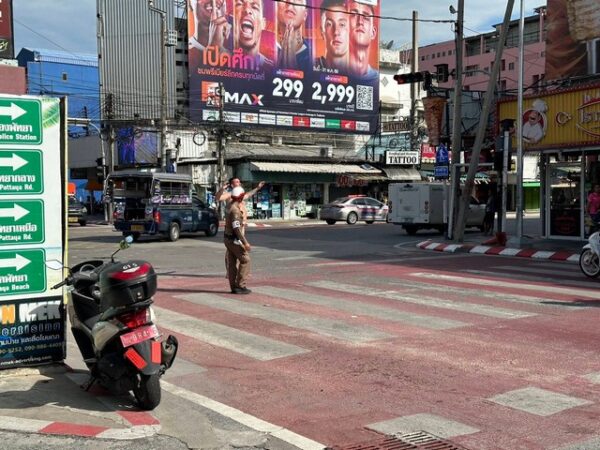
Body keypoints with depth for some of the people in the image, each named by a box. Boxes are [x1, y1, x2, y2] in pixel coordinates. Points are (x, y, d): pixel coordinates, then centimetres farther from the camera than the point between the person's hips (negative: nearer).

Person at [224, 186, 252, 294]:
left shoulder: (230, 206, 10)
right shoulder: (235, 209, -21)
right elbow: (236, 228, -26)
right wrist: (245, 242, -25)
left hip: (228, 238, 10)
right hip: (234, 239, -10)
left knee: (232, 263, 9)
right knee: (245, 260, -3)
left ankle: (234, 287, 12)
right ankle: (241, 286, -4)